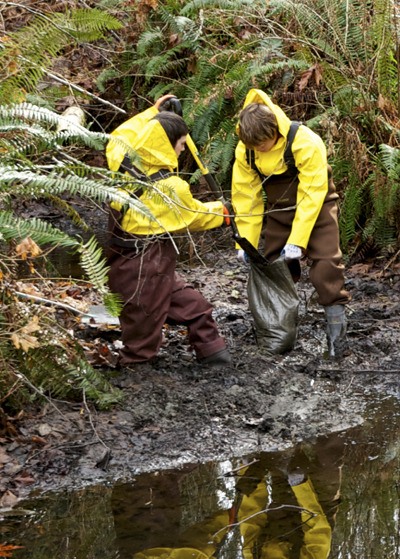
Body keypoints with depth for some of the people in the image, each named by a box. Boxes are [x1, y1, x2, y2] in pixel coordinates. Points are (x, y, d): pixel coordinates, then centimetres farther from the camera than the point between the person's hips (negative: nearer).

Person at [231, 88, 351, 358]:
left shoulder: (306, 143, -32)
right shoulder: (245, 150, -17)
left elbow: (312, 195, -29)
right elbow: (246, 196, -9)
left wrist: (297, 241, -29)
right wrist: (245, 242, -13)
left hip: (316, 204, -5)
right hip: (278, 209, 5)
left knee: (326, 260, -16)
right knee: (274, 263, 5)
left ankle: (336, 323, -14)